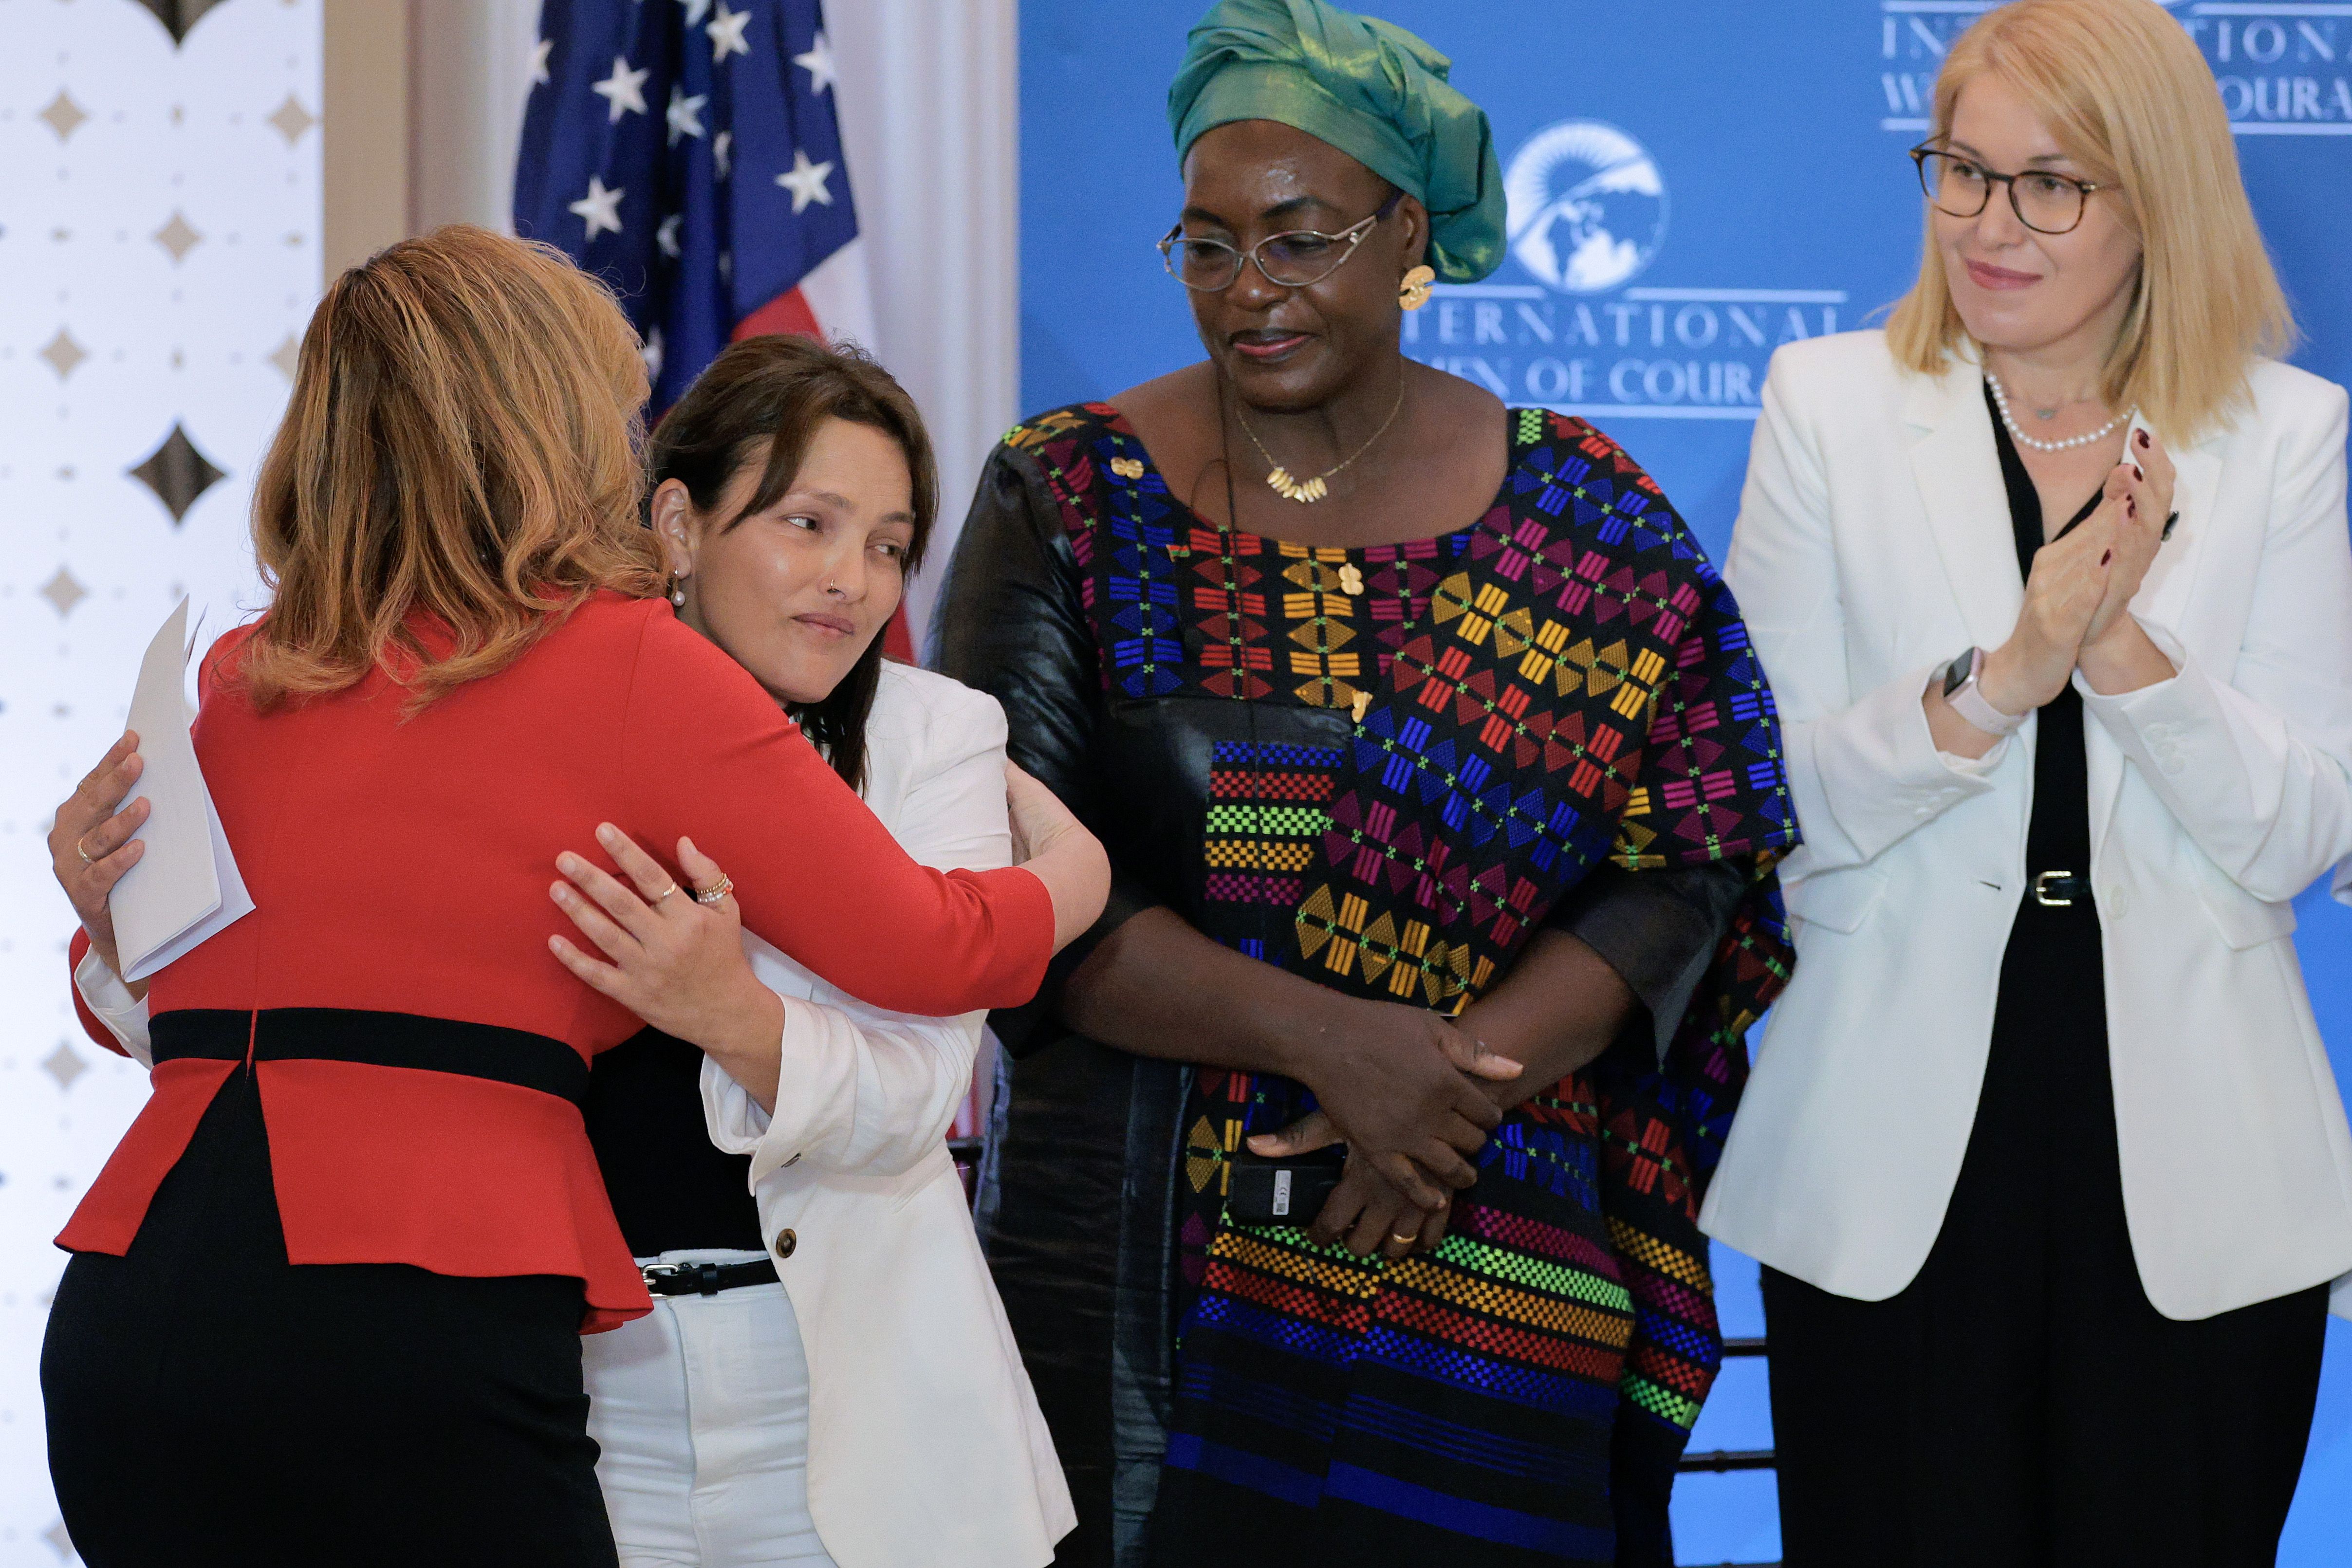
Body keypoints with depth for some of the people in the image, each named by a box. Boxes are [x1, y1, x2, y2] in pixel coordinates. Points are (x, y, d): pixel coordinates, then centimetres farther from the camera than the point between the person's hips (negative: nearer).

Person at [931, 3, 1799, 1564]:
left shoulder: (1584, 519, 4)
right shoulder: (1066, 500, 2)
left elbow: (1684, 873, 0)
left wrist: (1465, 1083, -15)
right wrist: (1326, 1039, -17)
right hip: (1129, 1258, 0)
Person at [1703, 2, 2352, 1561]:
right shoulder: (1831, 406, 3)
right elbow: (1771, 792, -4)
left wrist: (2121, 644, -18)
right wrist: (2002, 678, -20)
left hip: (2189, 1174, 1)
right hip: (1896, 1171, 0)